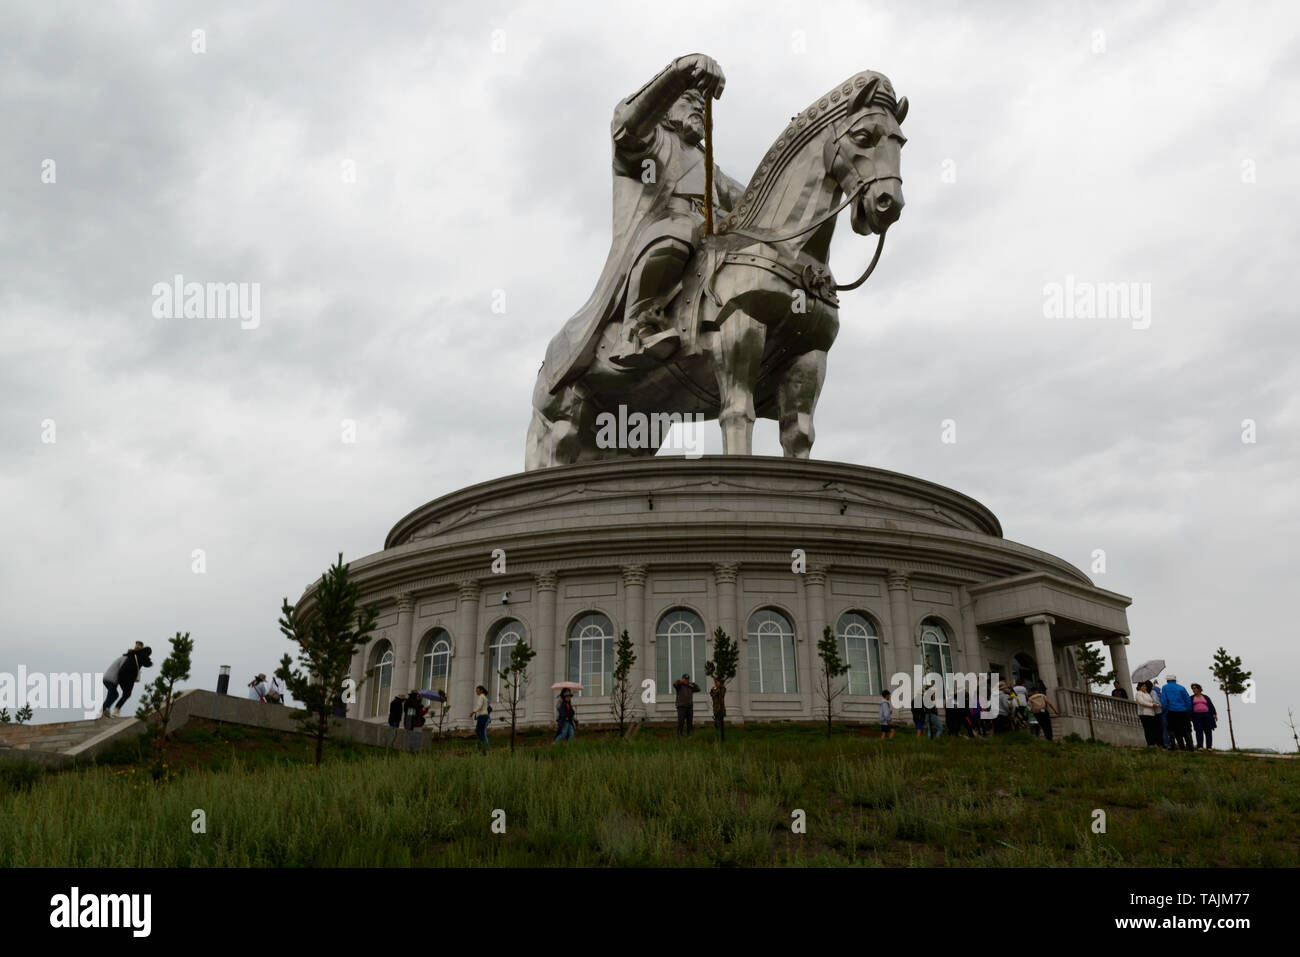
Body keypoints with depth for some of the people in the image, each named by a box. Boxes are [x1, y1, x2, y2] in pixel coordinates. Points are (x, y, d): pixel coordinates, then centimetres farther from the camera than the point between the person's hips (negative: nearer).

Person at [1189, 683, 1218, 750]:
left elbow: (1211, 706, 6)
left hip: (1206, 716, 1)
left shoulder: (1205, 697, 11)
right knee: (1199, 731, -9)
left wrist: (1215, 714, -6)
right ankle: (1200, 746, -8)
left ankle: (1209, 747, 1)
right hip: (1197, 717, -1)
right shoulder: (1191, 698, 11)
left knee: (1208, 731, -2)